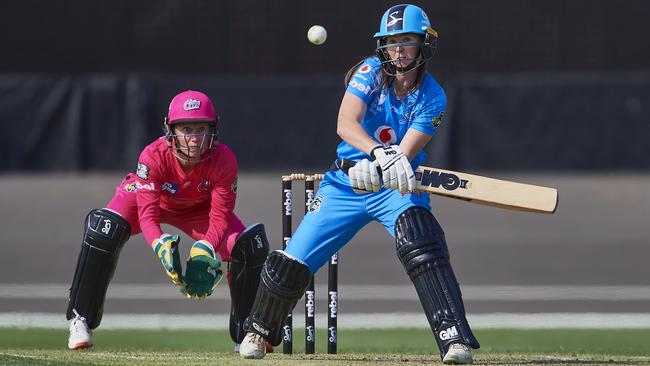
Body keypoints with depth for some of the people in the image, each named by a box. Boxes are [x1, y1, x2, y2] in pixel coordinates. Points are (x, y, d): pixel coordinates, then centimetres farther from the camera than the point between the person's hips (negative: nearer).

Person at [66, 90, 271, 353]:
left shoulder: (224, 161, -33)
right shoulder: (153, 156, -38)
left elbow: (220, 217, -28)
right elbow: (147, 215, -38)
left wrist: (205, 250, -48)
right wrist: (160, 245, -59)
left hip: (198, 208, 2)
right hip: (145, 195, -2)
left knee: (251, 244, -16)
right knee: (104, 228, -32)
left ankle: (246, 333, 4)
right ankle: (81, 320, -20)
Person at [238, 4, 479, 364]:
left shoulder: (431, 98, -10)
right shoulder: (371, 73, -10)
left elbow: (404, 155, -21)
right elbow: (345, 124, -27)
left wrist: (375, 171, -42)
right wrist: (380, 152, -46)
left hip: (395, 186, -1)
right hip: (345, 183, 1)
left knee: (421, 245, -30)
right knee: (291, 262, -2)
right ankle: (259, 331, 27)